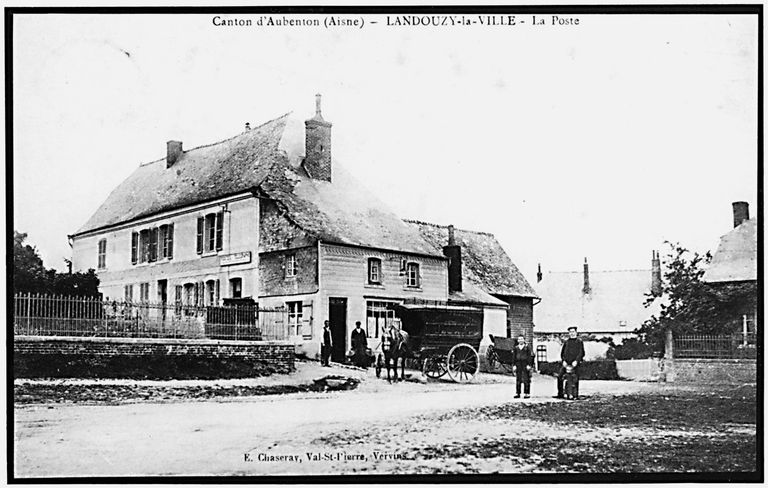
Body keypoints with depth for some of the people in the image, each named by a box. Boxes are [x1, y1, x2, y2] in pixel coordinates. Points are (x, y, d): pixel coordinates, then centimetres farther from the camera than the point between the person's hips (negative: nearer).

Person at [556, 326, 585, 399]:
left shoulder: (579, 341, 4)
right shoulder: (566, 341, 13)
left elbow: (581, 353, -2)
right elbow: (562, 352, 14)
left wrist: (576, 361, -14)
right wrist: (563, 360, -1)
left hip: (574, 363, -3)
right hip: (566, 363, 3)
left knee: (575, 379, -4)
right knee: (559, 376, -8)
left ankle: (576, 395, 5)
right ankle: (560, 393, -1)